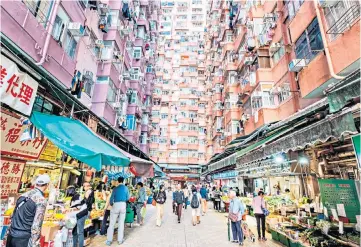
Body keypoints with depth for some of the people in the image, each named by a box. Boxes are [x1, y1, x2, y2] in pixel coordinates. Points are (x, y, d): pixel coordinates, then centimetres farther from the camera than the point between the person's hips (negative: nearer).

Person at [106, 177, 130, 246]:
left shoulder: (115, 188, -6)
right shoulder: (126, 188, 0)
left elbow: (111, 198, -5)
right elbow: (128, 198, 4)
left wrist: (111, 204, 14)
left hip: (116, 205, -2)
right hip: (123, 205, 2)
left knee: (112, 224, 8)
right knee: (121, 223, 12)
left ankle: (109, 240, 12)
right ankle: (120, 240, 20)